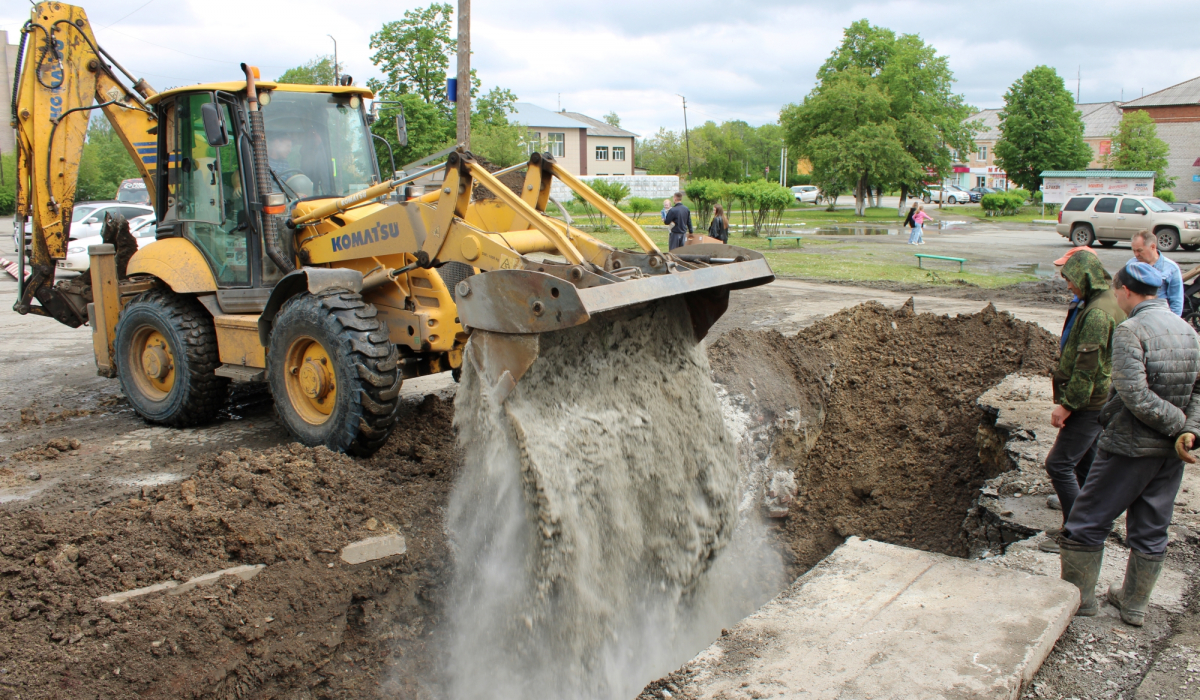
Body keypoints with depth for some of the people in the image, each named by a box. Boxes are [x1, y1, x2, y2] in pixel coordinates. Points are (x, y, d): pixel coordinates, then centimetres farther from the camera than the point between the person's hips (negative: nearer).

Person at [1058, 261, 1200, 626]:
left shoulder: (1130, 330, -16)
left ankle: (1078, 599, 16)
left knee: (1087, 522, 7)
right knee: (1151, 532, 17)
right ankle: (1134, 603, 29)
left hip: (1129, 448, -7)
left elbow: (1134, 395, -24)